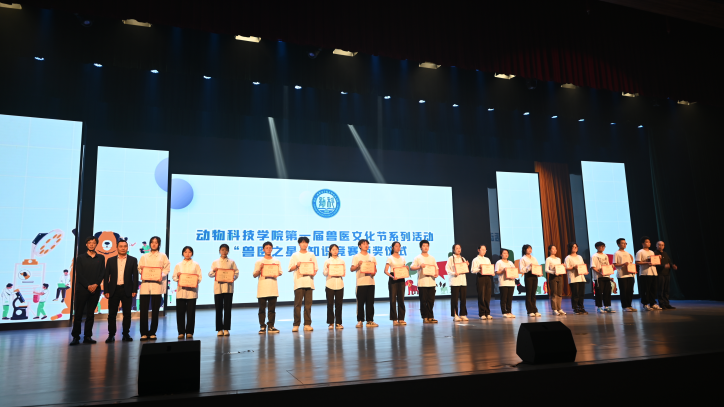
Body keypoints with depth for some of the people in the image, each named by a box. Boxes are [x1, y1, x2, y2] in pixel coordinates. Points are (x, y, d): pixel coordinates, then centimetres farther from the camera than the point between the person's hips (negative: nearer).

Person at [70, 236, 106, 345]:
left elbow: (102, 273, 6)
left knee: (90, 314, 5)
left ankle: (88, 336, 9)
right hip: (82, 289, -2)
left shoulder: (101, 258, 11)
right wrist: (88, 286, -11)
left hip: (95, 290, 2)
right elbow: (79, 274, -2)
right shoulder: (81, 258, 5)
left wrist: (96, 284, -9)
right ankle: (75, 337, 5)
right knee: (78, 313, 0)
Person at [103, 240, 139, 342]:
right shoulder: (111, 260, 8)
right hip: (113, 290, 1)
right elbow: (106, 276, 6)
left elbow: (135, 276, 2)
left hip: (127, 290, -1)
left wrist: (134, 290, -5)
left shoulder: (133, 260, 5)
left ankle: (126, 334, 13)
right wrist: (106, 291, -2)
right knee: (112, 314, 3)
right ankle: (111, 335, 12)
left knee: (127, 314, 4)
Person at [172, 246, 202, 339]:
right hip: (181, 290, 1)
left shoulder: (195, 265, 9)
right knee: (180, 312, 0)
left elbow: (200, 277, 5)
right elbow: (174, 277, 11)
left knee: (191, 312, -1)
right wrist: (177, 276, -10)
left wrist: (196, 280, -15)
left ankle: (189, 332, 9)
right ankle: (181, 332, 11)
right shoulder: (178, 265, 12)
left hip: (192, 291, -1)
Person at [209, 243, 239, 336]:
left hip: (228, 287, 0)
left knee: (227, 308, 0)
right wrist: (213, 270, -13)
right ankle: (219, 329, 10)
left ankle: (226, 329, 7)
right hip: (218, 287, 0)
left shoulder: (232, 262, 9)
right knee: (218, 309, 2)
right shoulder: (215, 262, 9)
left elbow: (236, 273, 5)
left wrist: (233, 278, -14)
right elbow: (210, 274, 7)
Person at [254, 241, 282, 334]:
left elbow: (280, 272, 10)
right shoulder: (259, 262, 5)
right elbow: (254, 275, 3)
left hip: (273, 288, 2)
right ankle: (262, 327, 8)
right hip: (262, 289, -1)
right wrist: (260, 269, -14)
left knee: (272, 308, 4)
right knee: (262, 308, 1)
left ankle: (271, 326, 11)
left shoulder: (276, 261, 11)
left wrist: (277, 274, -11)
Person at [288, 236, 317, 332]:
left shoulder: (311, 255, 14)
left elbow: (315, 268, 12)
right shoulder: (295, 255, 8)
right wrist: (296, 265, -14)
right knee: (297, 304, -4)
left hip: (309, 282, 2)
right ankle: (296, 325, 2)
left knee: (308, 304, 3)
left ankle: (307, 324, 8)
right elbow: (290, 269, 5)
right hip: (298, 282, -2)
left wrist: (314, 272, -8)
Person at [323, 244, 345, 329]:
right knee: (330, 304, 0)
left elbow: (344, 274, 7)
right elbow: (325, 274, 0)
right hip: (330, 285, -1)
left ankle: (338, 323, 11)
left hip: (339, 285, 1)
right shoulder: (327, 261, 4)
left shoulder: (342, 261, 9)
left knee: (339, 304, 3)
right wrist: (328, 268, -16)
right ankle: (331, 323, 9)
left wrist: (342, 269, -12)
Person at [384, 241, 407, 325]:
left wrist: (407, 268, -4)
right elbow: (386, 271, -7)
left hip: (401, 279, 4)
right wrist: (392, 276, -24)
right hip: (393, 280, -4)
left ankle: (401, 318, 9)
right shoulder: (390, 258, 0)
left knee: (401, 299, 3)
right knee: (393, 299, -3)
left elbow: (405, 270, 19)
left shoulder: (402, 258, 15)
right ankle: (394, 319, 4)